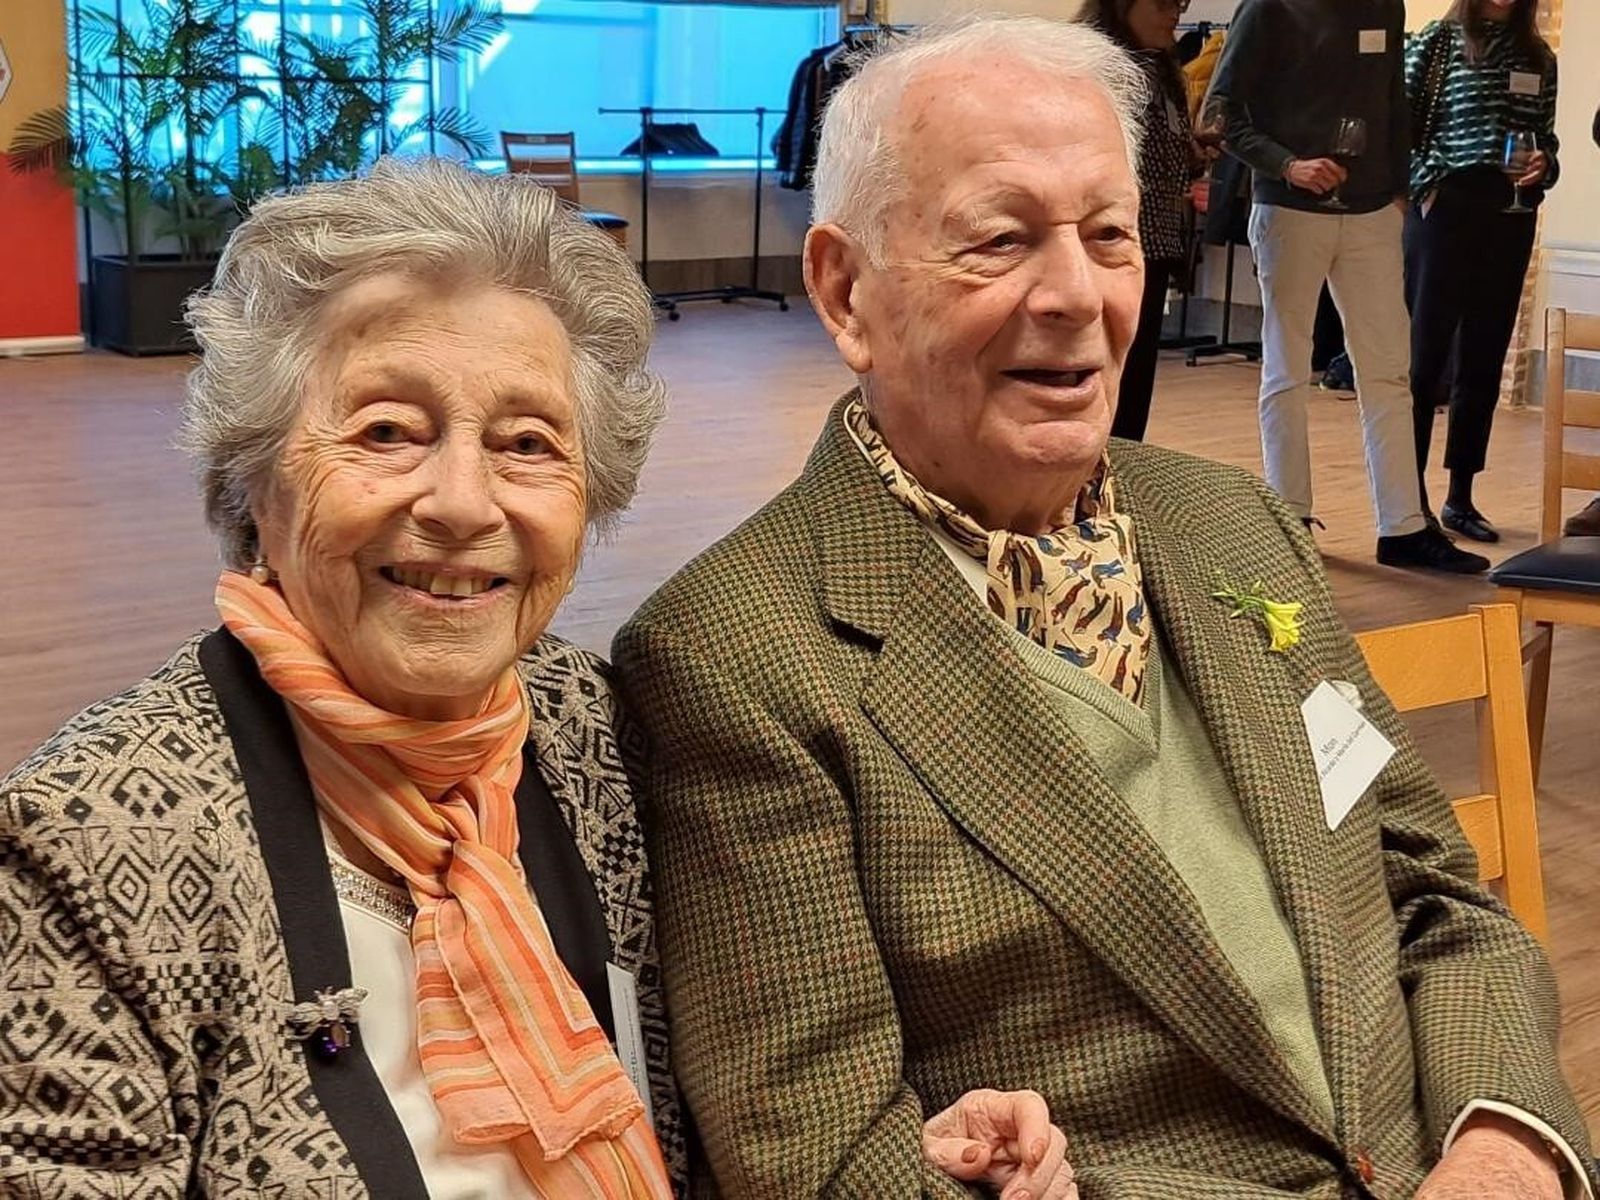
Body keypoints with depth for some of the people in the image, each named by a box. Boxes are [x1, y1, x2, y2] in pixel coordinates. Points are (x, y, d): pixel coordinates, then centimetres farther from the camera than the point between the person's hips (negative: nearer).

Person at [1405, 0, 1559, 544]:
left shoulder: (1538, 56, 12)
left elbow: (1547, 138, 15)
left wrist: (1544, 167, -5)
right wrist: (1427, 182, -11)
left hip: (1511, 217, 4)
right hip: (1445, 209, -4)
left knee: (1484, 361, 7)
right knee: (1424, 354, -1)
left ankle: (1461, 498, 14)